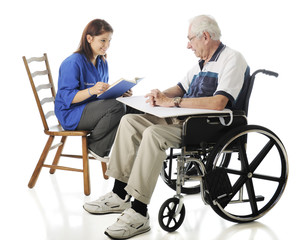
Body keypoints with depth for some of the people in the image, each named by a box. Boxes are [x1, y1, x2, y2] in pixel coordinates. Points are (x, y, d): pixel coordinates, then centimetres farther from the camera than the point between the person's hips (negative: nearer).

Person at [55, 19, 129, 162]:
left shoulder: (102, 63, 11)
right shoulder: (73, 63, -16)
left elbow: (105, 92, 18)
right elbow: (67, 97, -21)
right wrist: (92, 91, -36)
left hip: (93, 109, 8)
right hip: (70, 114, -8)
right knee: (117, 107, -28)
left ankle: (100, 150, -8)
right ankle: (92, 144, -6)